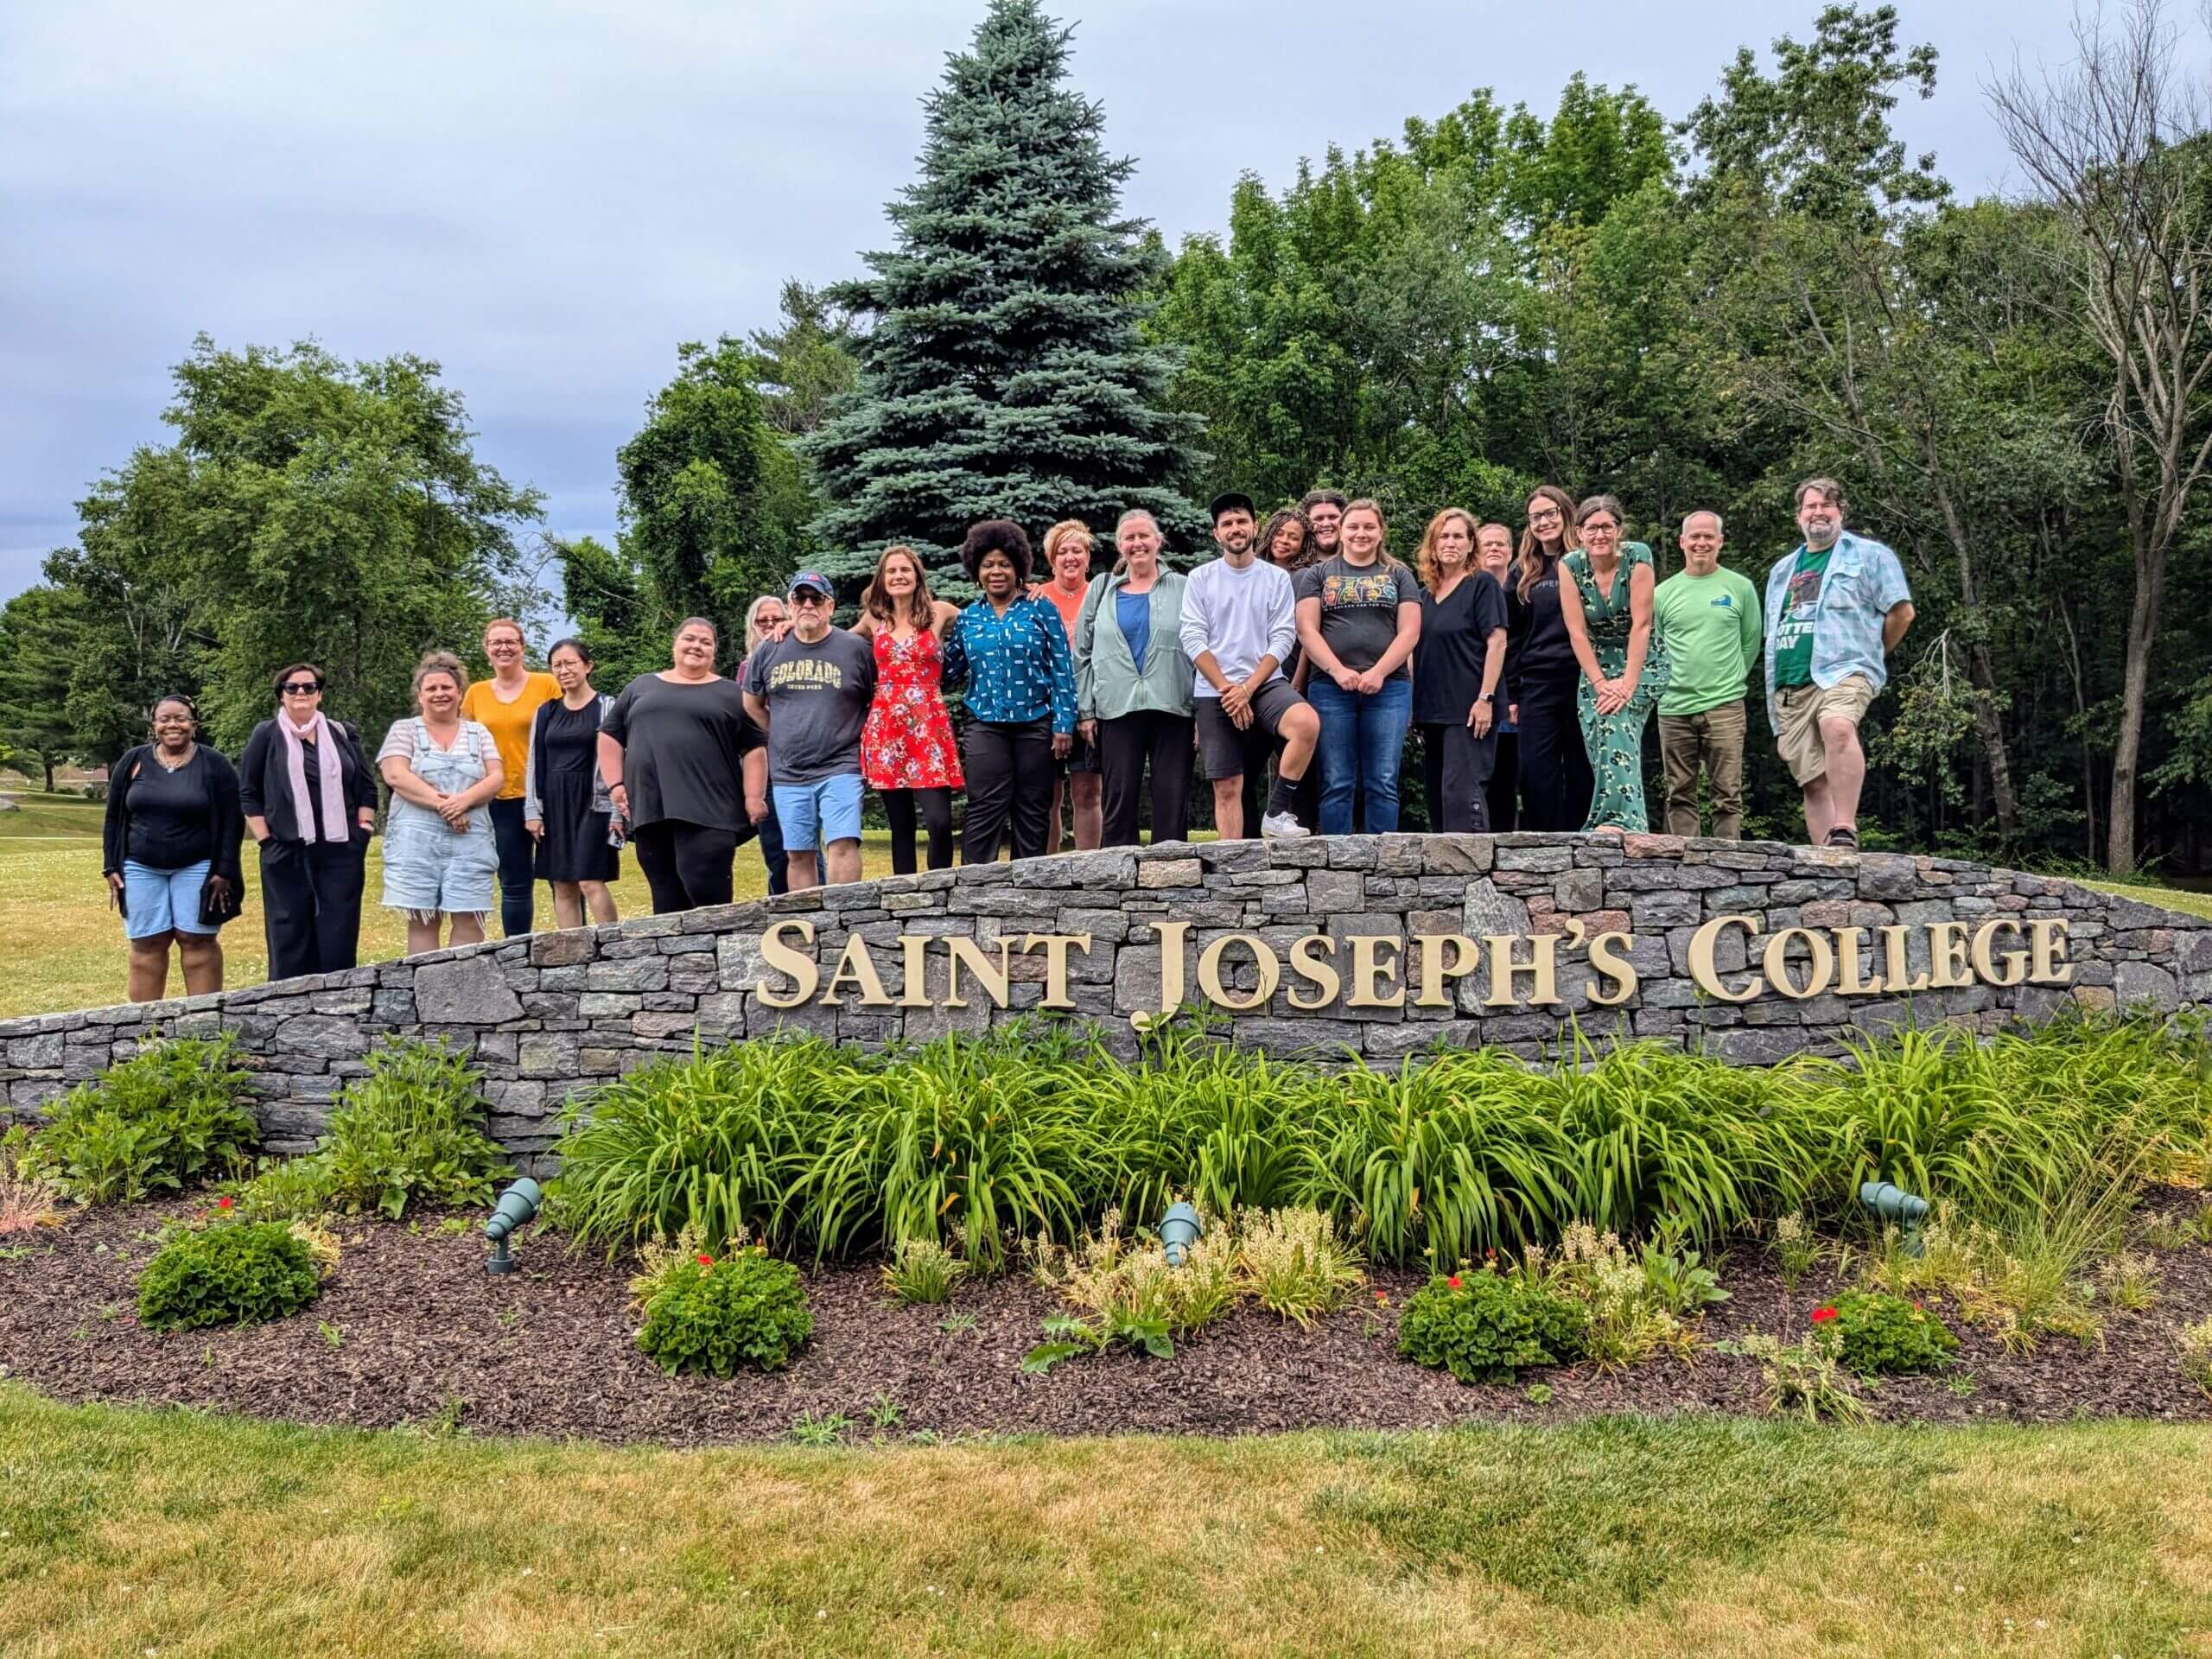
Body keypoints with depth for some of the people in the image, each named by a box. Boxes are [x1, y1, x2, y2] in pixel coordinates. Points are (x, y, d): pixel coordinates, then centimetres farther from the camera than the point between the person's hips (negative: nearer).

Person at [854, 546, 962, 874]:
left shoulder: (939, 613, 5)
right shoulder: (874, 619, 13)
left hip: (929, 726, -2)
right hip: (885, 729, 3)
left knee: (940, 822, -15)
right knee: (901, 826, 5)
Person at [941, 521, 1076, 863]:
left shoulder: (1041, 610, 2)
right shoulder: (967, 619, 10)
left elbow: (1062, 669, 0)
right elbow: (948, 672, 15)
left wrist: (1063, 723, -6)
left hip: (1036, 723, -1)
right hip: (986, 725, 1)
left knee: (1032, 809, 5)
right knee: (985, 810, -6)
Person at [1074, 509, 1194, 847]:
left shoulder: (1181, 588, 10)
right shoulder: (1101, 590, 14)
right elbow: (1083, 653, 12)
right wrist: (1085, 711, 4)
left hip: (1171, 707, -1)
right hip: (1117, 710, 1)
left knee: (1173, 800, -1)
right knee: (1119, 801, -1)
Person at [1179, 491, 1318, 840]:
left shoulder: (1276, 578, 6)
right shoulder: (1200, 579, 5)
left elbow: (1282, 639, -1)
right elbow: (1193, 639, -2)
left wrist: (1247, 688, -12)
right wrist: (1227, 690, -11)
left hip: (1264, 683, 0)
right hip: (1214, 693, 0)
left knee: (1308, 723, -30)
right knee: (1227, 787, -2)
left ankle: (1278, 812, -17)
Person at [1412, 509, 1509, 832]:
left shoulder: (1482, 584, -3)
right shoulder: (1426, 593, 16)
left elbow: (1497, 642, -10)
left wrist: (1486, 698, -18)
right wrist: (1412, 702, 14)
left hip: (1468, 709, -7)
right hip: (1432, 709, 7)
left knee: (1462, 789, -14)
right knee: (1436, 791, 9)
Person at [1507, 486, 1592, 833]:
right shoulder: (1522, 571, 14)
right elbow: (1511, 636, 15)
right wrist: (1512, 693, 9)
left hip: (1583, 680, -3)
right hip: (1537, 684, 3)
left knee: (1581, 772, 2)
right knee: (1537, 773, -1)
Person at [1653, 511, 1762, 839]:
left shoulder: (1740, 587, 5)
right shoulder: (1663, 592, 9)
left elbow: (1751, 643, 12)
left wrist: (1729, 680, 9)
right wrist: (1669, 682, 7)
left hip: (1724, 706, -2)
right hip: (1674, 708, 2)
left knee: (1728, 796, -4)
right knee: (1680, 796, 6)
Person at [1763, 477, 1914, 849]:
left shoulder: (1870, 556, 9)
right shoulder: (1782, 571, 25)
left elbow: (1901, 612, 4)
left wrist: (1868, 652, 10)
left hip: (1843, 672, -6)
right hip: (1789, 686, 6)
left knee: (1837, 726, -36)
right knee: (1813, 782, 0)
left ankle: (1845, 830, -38)